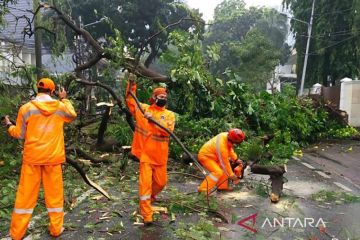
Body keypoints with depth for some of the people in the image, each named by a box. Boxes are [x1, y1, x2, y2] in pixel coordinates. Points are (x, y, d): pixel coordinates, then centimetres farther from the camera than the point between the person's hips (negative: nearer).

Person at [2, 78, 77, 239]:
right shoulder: (61, 107, -3)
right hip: (53, 157, 0)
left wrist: (9, 125, 21)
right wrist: (64, 100, 27)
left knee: (26, 194, 10)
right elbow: (72, 115, 20)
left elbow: (19, 134, 1)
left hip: (32, 157, 0)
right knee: (54, 193, 11)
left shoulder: (26, 108, -7)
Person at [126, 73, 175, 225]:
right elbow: (130, 100, 5)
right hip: (145, 154, -2)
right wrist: (131, 85, -10)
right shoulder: (143, 108, 4)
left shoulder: (169, 114, 1)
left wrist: (153, 119, -26)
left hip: (160, 155, 2)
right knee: (145, 183, -6)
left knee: (161, 182, 16)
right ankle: (147, 216, 1)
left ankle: (150, 196, 48)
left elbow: (168, 130, -14)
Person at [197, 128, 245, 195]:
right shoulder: (222, 146, -35)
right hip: (205, 156, -10)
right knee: (218, 172, -24)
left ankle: (222, 186, 18)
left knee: (223, 168, 13)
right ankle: (203, 189, -22)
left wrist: (236, 160, 2)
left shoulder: (226, 135, -12)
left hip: (211, 155, 10)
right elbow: (225, 163, -22)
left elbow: (230, 149, 8)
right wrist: (231, 175, -11)